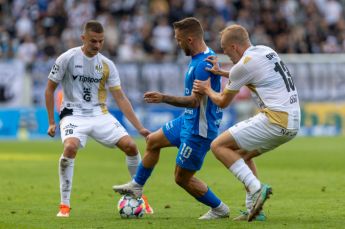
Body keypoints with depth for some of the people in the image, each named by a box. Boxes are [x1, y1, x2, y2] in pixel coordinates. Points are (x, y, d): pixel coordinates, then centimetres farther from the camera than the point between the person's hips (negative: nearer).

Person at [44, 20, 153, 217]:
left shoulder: (107, 65, 2)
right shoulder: (68, 59, -7)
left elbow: (120, 99, 2)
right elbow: (50, 89, 2)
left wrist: (140, 127, -5)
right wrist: (51, 123, -3)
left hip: (100, 115, 3)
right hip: (74, 115, -3)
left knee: (130, 145, -12)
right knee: (70, 147, -33)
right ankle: (64, 205, -20)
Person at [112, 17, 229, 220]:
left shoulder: (204, 64, -27)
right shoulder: (199, 58, 5)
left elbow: (195, 100, -31)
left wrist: (165, 99, -37)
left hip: (199, 128, -10)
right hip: (188, 120, 10)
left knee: (183, 178, 0)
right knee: (153, 141, 20)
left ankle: (220, 209, 13)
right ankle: (136, 187, 34)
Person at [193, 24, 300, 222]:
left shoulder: (243, 65, -8)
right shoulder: (266, 51, 16)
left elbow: (223, 102, 6)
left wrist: (208, 90, 25)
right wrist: (221, 72, 41)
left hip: (275, 121, -9)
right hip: (293, 122, 9)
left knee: (219, 146, -6)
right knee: (243, 153, 25)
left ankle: (256, 188, -19)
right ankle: (254, 208, 18)